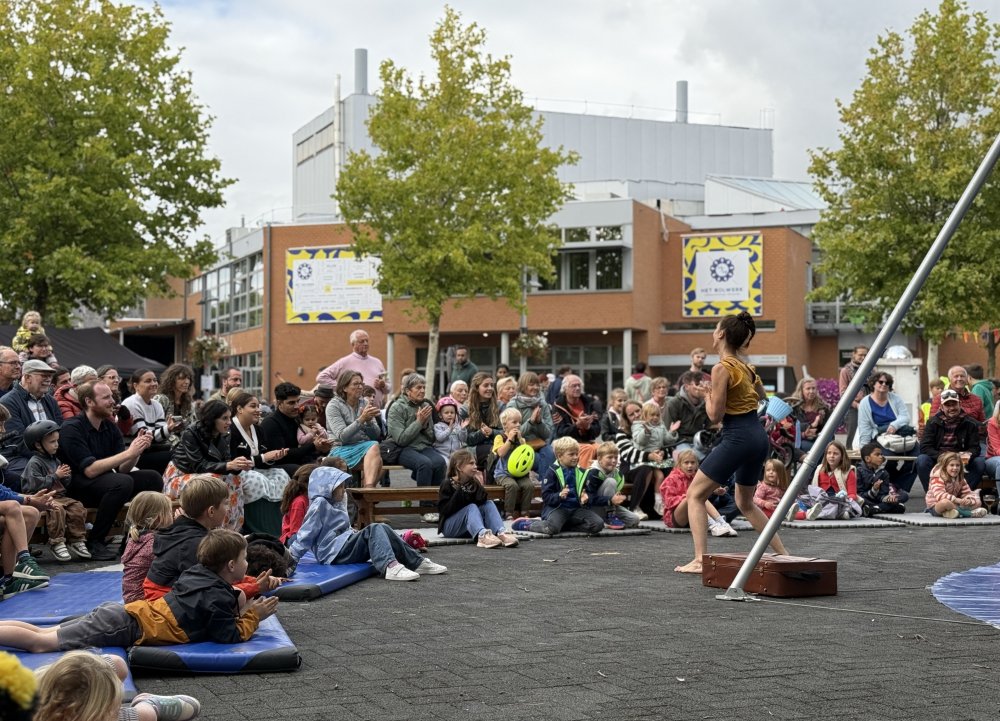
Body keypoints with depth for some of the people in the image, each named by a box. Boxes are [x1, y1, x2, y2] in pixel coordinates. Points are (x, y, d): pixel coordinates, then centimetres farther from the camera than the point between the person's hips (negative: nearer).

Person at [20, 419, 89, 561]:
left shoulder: (55, 460, 19)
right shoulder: (34, 463, -7)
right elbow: (36, 484, -19)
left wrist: (66, 476, 1)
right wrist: (55, 476, -14)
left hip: (60, 496, 7)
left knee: (77, 507, -16)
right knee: (57, 509, -35)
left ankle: (77, 540, -9)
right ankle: (57, 543, -26)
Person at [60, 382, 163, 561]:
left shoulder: (110, 427, 8)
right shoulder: (72, 428, -14)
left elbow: (123, 468, 3)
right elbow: (90, 470, -23)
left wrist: (137, 451, -16)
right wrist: (128, 453, -24)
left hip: (106, 484, 7)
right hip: (78, 487, -7)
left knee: (153, 478, -9)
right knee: (123, 482, -32)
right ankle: (95, 542, -20)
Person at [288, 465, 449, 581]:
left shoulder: (333, 505, 22)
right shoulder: (319, 504, -8)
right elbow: (305, 535, -11)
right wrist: (290, 558, -11)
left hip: (345, 545, 9)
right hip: (334, 552, -9)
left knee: (383, 529, -3)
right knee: (374, 529, -23)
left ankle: (417, 562, -8)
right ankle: (389, 566, -41)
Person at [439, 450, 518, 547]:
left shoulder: (473, 483, 8)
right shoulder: (448, 484, -7)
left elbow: (481, 502, -6)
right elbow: (443, 510, -17)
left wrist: (480, 486, -16)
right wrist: (460, 492, -23)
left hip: (469, 528, 5)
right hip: (450, 528, -5)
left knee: (489, 504, -15)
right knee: (471, 507, -30)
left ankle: (501, 533, -42)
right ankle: (482, 535, -61)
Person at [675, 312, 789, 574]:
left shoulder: (721, 369, -13)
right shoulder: (745, 366, 12)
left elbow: (715, 415, -13)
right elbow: (761, 396, 29)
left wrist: (707, 395, 4)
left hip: (737, 437, -8)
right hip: (758, 436, 8)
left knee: (695, 494, 1)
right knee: (745, 503, 24)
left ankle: (699, 560, -8)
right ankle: (783, 555, 23)